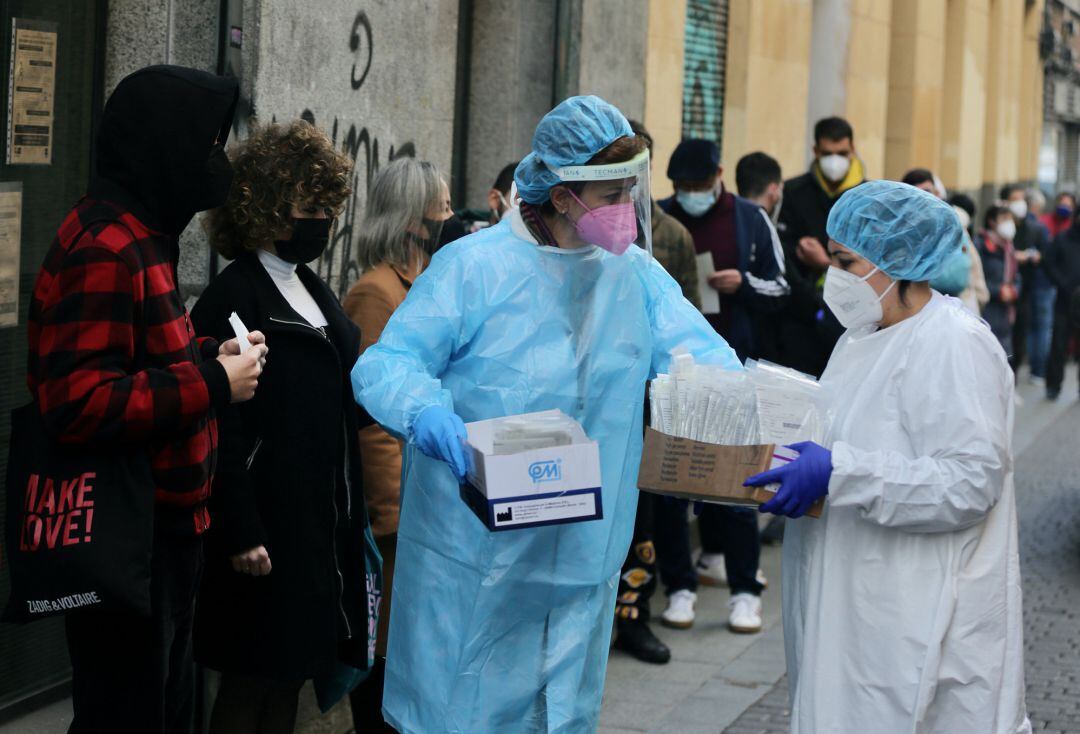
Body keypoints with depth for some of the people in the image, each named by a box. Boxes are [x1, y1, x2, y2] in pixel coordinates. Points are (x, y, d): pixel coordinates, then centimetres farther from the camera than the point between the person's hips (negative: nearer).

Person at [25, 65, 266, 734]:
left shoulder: (140, 238, 14)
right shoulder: (105, 247, -19)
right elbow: (79, 402, -27)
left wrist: (207, 355, 7)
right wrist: (213, 383, -20)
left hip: (166, 534, 10)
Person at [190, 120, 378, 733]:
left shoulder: (313, 290, 15)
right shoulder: (235, 297, -11)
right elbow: (223, 427, -16)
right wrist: (241, 533, -20)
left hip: (324, 520, 8)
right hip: (270, 525, -8)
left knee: (292, 672, 13)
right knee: (253, 680, 0)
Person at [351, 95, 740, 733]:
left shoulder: (636, 275, 7)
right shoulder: (474, 266, -9)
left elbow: (706, 361, -1)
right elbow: (384, 364, -12)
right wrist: (426, 410, -34)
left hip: (584, 556, 5)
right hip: (473, 554, -5)